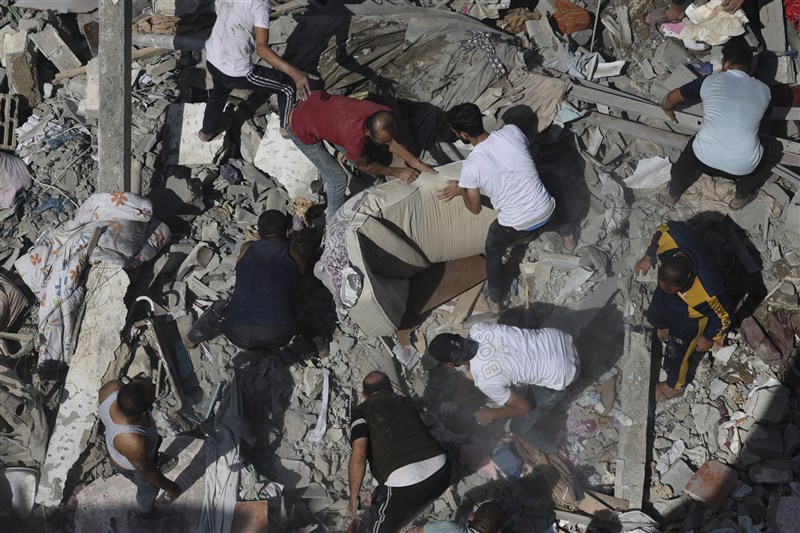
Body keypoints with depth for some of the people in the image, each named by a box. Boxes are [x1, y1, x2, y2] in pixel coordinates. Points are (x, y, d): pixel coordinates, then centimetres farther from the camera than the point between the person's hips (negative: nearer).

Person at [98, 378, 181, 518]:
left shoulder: (113, 387, -38)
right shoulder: (133, 443, -49)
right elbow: (147, 472, -28)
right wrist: (170, 487, -9)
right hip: (132, 467, -4)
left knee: (157, 440, 37)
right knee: (149, 488, 31)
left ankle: (155, 458, 72)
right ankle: (146, 511, 65)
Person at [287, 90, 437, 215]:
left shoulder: (383, 114, -25)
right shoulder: (355, 139, -41)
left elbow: (392, 143, -3)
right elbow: (364, 165, -16)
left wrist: (418, 164, -7)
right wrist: (397, 172, -9)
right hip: (302, 131, -7)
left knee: (349, 151, 24)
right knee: (338, 178, 1)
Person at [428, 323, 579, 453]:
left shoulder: (485, 381, -26)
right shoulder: (477, 329, -11)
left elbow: (524, 407, -11)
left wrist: (491, 415, 6)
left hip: (560, 374, -6)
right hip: (557, 337, 6)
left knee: (519, 426, 16)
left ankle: (548, 446, 45)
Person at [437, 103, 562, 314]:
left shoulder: (471, 166, -19)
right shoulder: (512, 131, -9)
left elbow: (475, 209, -6)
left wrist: (461, 189, 14)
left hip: (518, 225, -3)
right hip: (546, 210, 4)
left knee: (493, 252, 29)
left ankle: (495, 301, 42)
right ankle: (527, 234, 64)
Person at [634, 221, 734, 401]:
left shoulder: (708, 291, -48)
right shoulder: (672, 237, -40)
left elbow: (723, 315, -27)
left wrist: (709, 338, -9)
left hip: (690, 318, -5)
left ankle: (675, 386, 55)